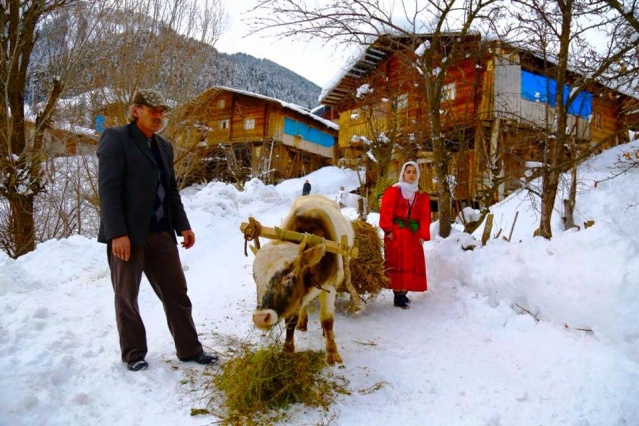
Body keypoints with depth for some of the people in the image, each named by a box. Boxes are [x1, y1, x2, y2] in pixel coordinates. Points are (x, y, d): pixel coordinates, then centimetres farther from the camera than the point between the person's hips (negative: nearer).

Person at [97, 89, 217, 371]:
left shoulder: (164, 147, 16)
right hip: (126, 234, -6)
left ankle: (189, 349, 19)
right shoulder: (116, 139, -5)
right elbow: (108, 189, -13)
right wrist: (117, 233, -20)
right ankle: (134, 354, 23)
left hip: (161, 233, 6)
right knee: (127, 297, 8)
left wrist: (183, 226, 10)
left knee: (177, 293, 8)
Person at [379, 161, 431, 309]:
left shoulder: (422, 196, 13)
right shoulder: (394, 191, 0)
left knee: (411, 264, 6)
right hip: (396, 233, -5)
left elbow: (425, 217, 8)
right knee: (398, 263, -8)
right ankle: (398, 295, -7)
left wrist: (423, 235, -2)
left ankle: (403, 292, 14)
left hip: (413, 234, 5)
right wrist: (389, 230, -15)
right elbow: (386, 212, -7)